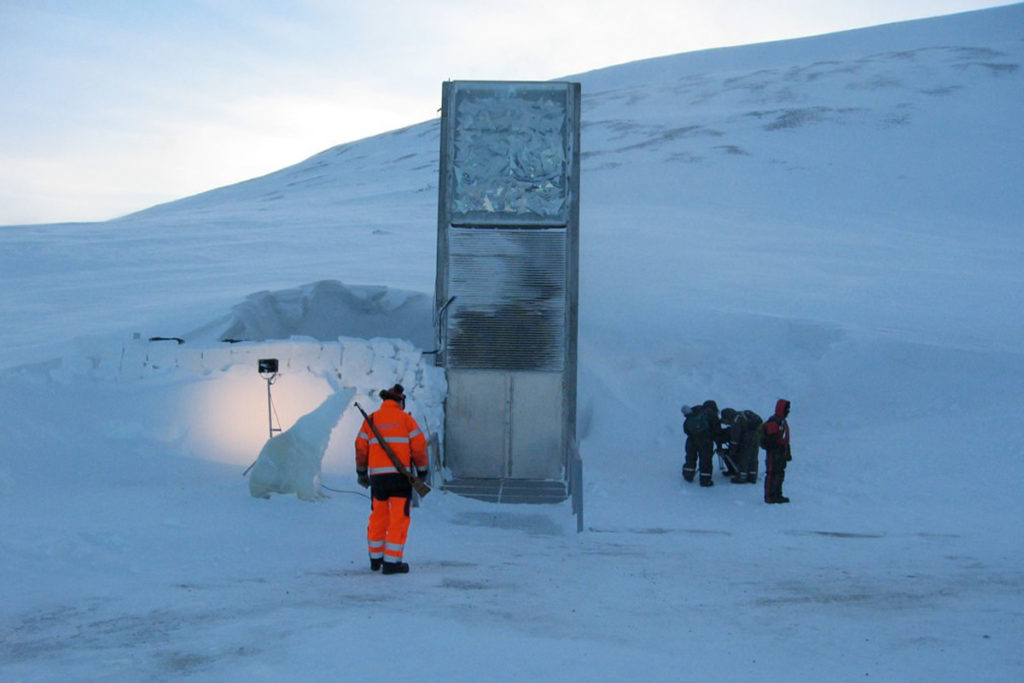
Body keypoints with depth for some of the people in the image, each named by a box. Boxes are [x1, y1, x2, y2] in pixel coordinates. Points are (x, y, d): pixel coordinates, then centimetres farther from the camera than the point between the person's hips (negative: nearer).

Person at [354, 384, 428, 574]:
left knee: (378, 517, 15)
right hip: (400, 475, -3)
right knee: (399, 518, 1)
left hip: (377, 475, 3)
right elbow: (419, 445, -3)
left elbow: (361, 447, 7)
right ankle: (392, 561, -3)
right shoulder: (405, 419, 0)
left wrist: (361, 472, 19)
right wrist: (422, 469, 9)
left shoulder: (371, 420, 7)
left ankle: (376, 559, 26)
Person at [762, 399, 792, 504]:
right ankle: (769, 496, -3)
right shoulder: (773, 422, -16)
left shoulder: (783, 422, 16)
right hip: (774, 453, -10)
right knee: (772, 474, -6)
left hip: (781, 453, 10)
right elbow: (771, 440, -21)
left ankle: (777, 495, 23)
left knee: (780, 474, 14)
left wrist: (788, 453, 23)